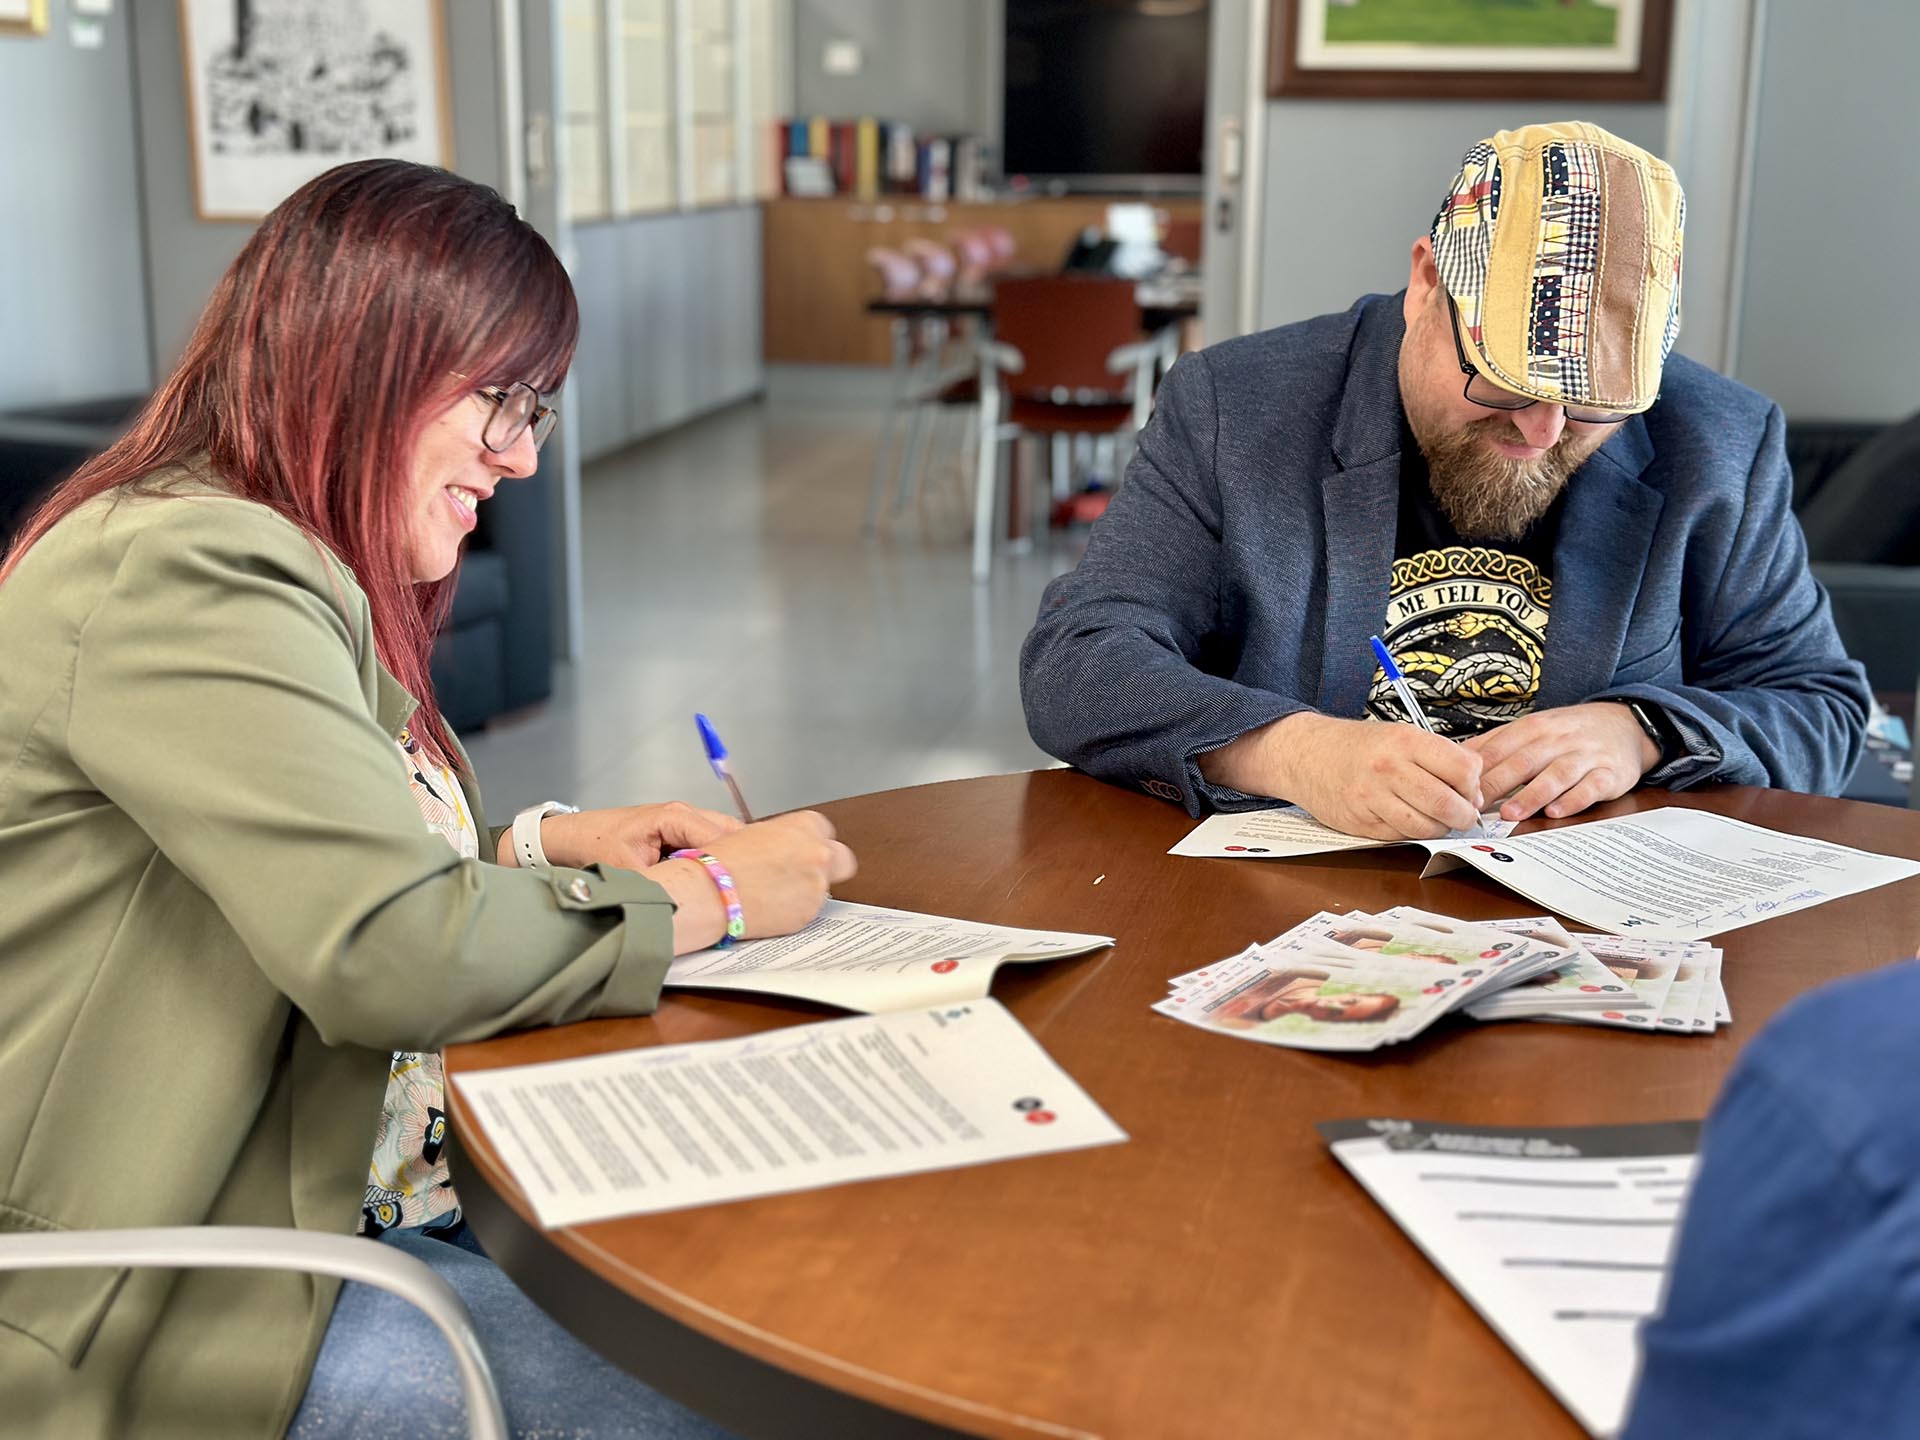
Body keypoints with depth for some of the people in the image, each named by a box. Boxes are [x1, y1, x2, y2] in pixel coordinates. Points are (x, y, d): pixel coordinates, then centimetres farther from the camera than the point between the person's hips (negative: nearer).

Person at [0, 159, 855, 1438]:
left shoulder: (285, 567, 13)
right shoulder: (181, 574, -20)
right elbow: (388, 953, -26)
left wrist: (543, 847, 1)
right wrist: (708, 898, -14)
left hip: (356, 1207, 9)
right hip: (166, 1305, -9)